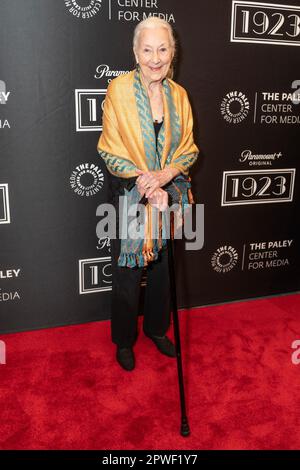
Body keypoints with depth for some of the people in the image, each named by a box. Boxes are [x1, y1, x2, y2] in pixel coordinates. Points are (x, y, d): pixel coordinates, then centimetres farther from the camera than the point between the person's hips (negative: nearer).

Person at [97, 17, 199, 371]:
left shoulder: (178, 95, -1)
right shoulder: (119, 90, -13)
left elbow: (188, 148, 1)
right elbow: (110, 150, -12)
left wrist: (165, 174, -19)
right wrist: (144, 184, -22)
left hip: (167, 195, 4)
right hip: (129, 197, -4)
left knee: (161, 268, 18)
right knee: (127, 274, 8)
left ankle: (157, 328, 41)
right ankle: (124, 339, 31)